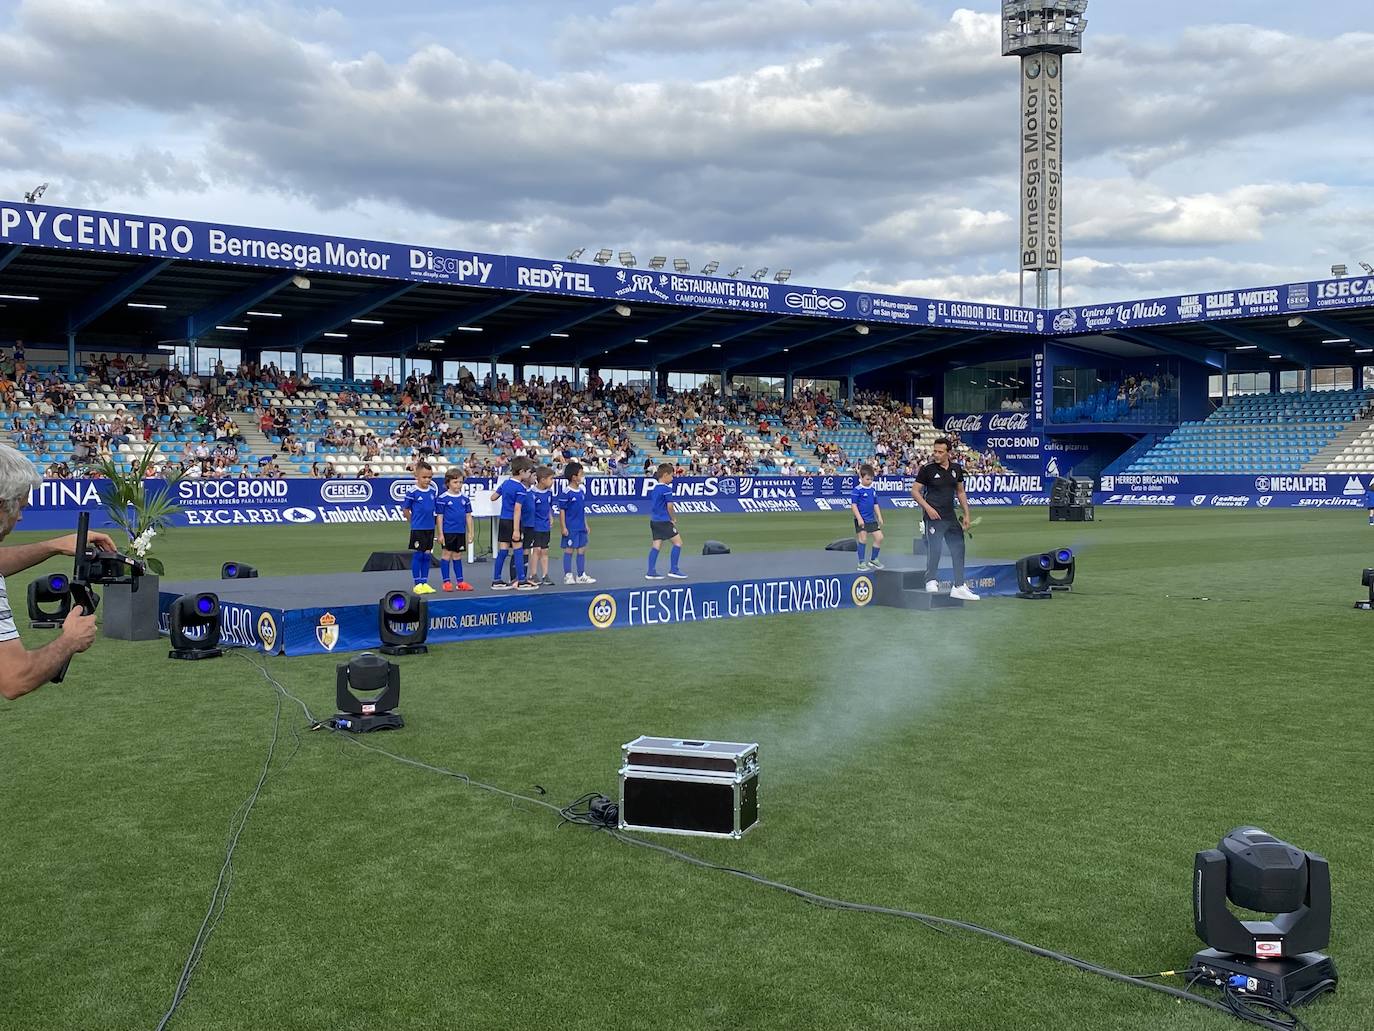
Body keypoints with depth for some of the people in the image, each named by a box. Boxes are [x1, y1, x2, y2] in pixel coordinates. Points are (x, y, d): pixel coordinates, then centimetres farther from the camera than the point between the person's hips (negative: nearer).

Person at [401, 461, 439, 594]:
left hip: (430, 528, 5)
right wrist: (415, 521, 4)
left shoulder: (433, 490, 3)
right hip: (417, 529, -5)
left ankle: (425, 582, 17)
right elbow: (405, 510, -3)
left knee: (427, 555, 9)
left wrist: (430, 520, 10)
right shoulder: (412, 492, -11)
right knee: (417, 555, 1)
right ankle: (418, 584, 7)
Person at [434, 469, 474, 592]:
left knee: (457, 556, 12)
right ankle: (446, 581, 7)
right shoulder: (442, 498, -7)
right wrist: (440, 533, -8)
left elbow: (468, 516, 11)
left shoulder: (464, 498, 6)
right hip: (448, 531, -4)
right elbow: (439, 516, -6)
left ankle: (460, 581, 16)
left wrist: (470, 532, 9)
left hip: (461, 532, 4)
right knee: (446, 554, 2)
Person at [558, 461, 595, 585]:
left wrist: (586, 525, 17)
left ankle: (581, 575, 18)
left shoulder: (582, 490, 8)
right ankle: (568, 575, 9)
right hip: (570, 527, -7)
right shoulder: (566, 492, -14)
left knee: (582, 550, 10)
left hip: (581, 527, 7)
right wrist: (563, 527, -13)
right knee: (569, 550, 0)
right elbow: (561, 511, -11)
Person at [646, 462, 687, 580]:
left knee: (656, 544, 9)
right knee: (678, 542, -1)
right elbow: (669, 506, -15)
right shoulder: (667, 489, -13)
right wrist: (672, 519, -1)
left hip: (654, 520, 9)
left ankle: (651, 572, 5)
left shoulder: (654, 488, 13)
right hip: (664, 521, -9)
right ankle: (673, 570, -2)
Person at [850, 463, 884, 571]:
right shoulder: (857, 490, -11)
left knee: (879, 537, 4)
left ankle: (873, 560, 20)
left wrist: (879, 517, 11)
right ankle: (861, 563, 4)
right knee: (863, 539, -6)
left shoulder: (873, 489, 9)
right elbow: (853, 505, -13)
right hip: (861, 520, -7)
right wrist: (859, 518, -18)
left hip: (872, 519, 7)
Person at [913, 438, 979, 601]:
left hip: (951, 517, 5)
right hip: (934, 516, -5)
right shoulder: (927, 469, -6)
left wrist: (966, 514, 13)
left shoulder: (957, 469, 8)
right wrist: (928, 507, -14)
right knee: (934, 549, -9)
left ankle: (959, 587, 11)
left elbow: (960, 492, 18)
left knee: (958, 550, 5)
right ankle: (931, 581, 8)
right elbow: (915, 491, -3)